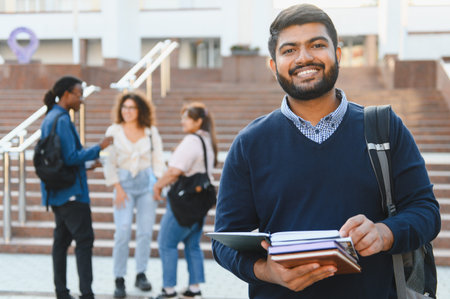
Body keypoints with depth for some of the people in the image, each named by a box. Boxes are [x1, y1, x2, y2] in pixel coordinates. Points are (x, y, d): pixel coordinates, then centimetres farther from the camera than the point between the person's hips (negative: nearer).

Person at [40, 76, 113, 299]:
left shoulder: (49, 119, 14)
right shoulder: (62, 120, -16)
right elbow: (71, 157, -20)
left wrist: (86, 163, 19)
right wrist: (98, 149, -13)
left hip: (57, 193, 10)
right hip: (71, 192, -10)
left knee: (62, 239, 12)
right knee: (84, 240, -7)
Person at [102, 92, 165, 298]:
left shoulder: (151, 132, 7)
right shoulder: (114, 131, 3)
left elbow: (158, 159, 10)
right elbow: (109, 163, 3)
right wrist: (117, 187, -5)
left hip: (147, 182, 2)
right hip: (124, 183, -2)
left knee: (145, 231, 1)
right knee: (123, 232, -10)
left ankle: (141, 274, 15)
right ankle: (119, 279, -2)